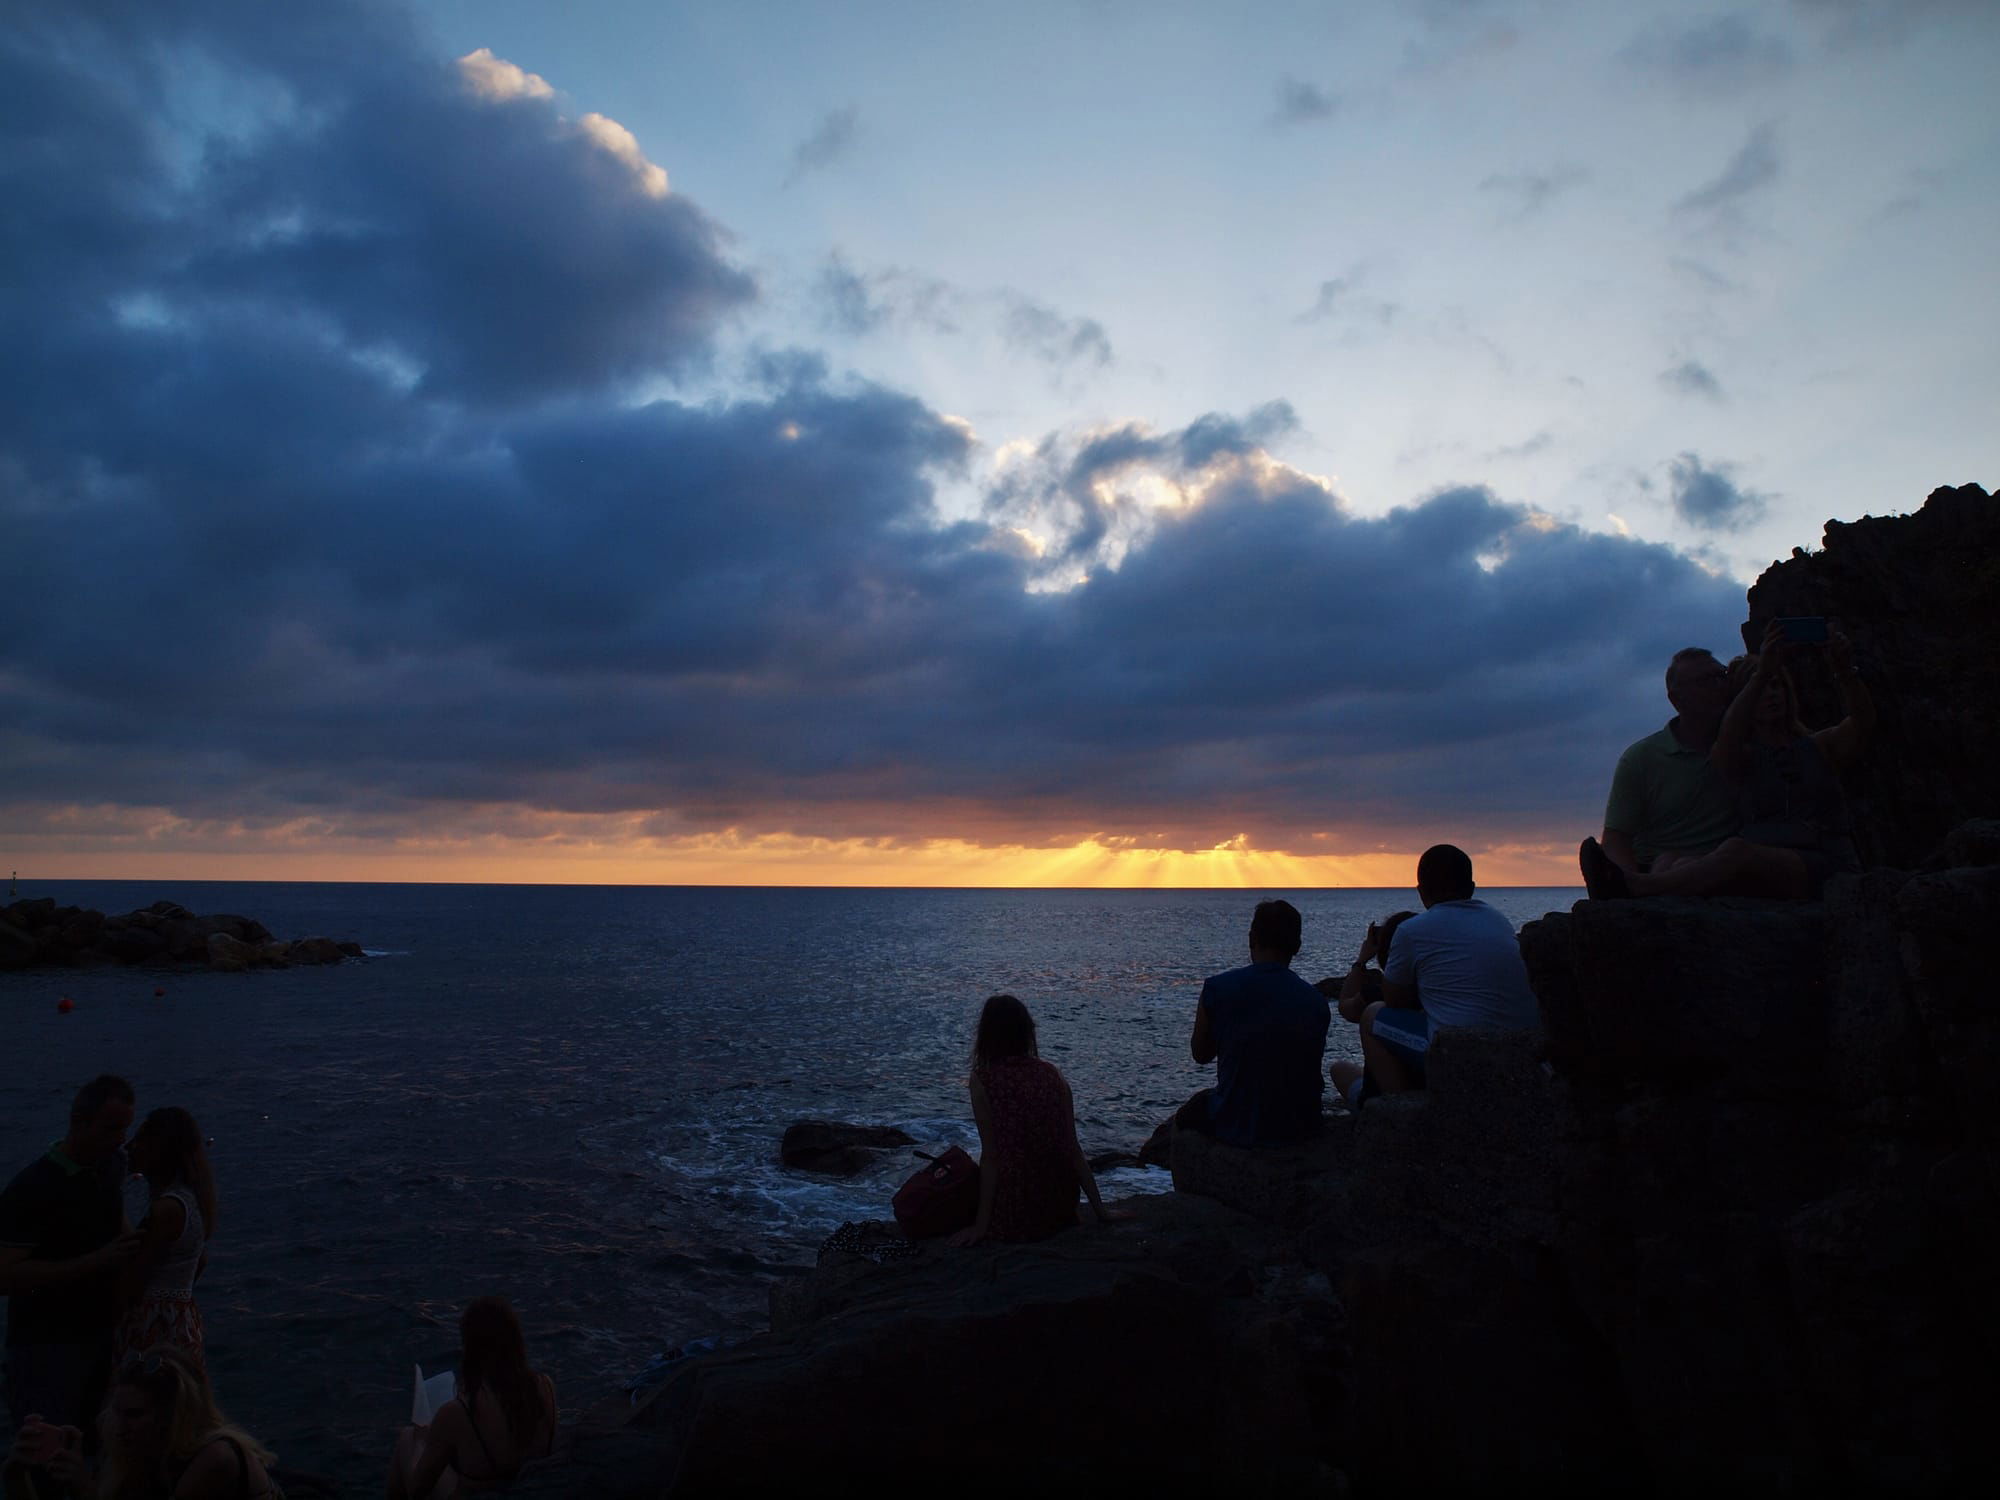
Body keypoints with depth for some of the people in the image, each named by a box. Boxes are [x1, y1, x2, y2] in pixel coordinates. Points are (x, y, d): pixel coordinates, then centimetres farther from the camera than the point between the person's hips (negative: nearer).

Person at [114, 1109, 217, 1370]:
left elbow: (129, 1290, -18)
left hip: (155, 1327, -9)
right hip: (181, 1317, 9)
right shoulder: (190, 1198, 7)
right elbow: (201, 1261, 19)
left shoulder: (167, 1209, -21)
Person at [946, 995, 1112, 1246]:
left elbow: (991, 1155, -11)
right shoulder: (1052, 1074, 1)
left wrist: (982, 1225, -6)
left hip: (1015, 1217, -4)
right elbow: (1072, 1147, 1)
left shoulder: (983, 1080, -10)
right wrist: (1098, 1208, 9)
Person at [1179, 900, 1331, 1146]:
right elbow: (1310, 1066, 6)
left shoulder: (1217, 988, -15)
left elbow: (1201, 1054, 1)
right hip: (1302, 1127, 3)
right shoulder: (1316, 1001, -8)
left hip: (1238, 1128, -3)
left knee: (1188, 1114, 30)